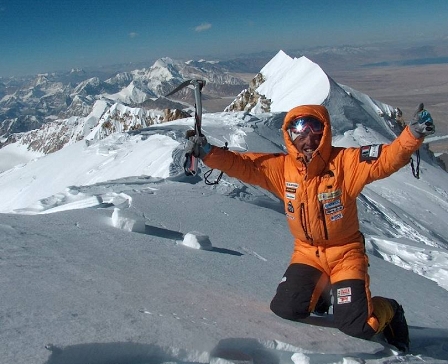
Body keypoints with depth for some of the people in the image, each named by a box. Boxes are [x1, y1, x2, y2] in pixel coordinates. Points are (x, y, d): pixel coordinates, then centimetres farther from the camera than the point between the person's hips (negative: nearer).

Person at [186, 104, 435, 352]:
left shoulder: (345, 162, -16)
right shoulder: (281, 167, -7)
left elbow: (387, 158, -24)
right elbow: (243, 165, -10)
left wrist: (413, 135, -41)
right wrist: (208, 153, -23)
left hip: (345, 252, -3)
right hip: (307, 252, 3)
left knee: (356, 326, -10)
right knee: (286, 309, -11)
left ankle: (389, 310, 28)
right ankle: (316, 293, 26)